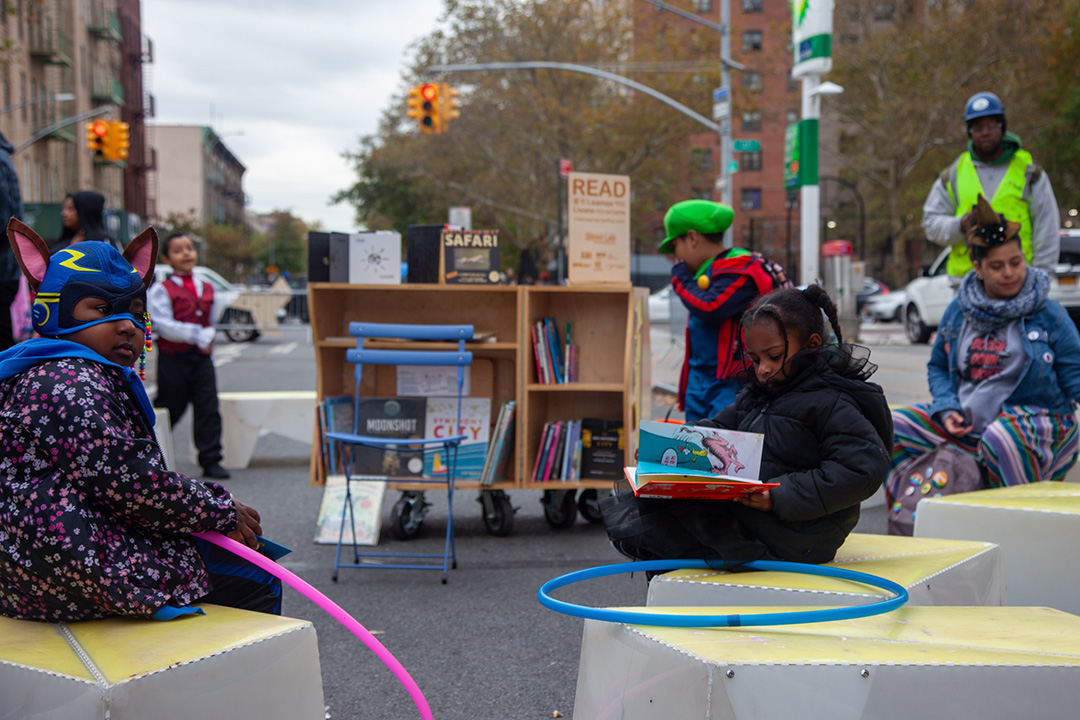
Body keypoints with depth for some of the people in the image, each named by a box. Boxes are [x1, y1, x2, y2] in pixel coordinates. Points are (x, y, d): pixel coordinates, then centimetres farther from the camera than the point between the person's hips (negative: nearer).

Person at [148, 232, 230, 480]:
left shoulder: (206, 289, 13)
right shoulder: (161, 290, -4)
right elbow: (163, 325, -15)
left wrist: (209, 336, 7)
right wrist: (197, 334, -19)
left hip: (201, 357, 4)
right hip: (173, 358, -4)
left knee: (208, 409, -1)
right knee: (170, 409, 5)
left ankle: (211, 461, 3)